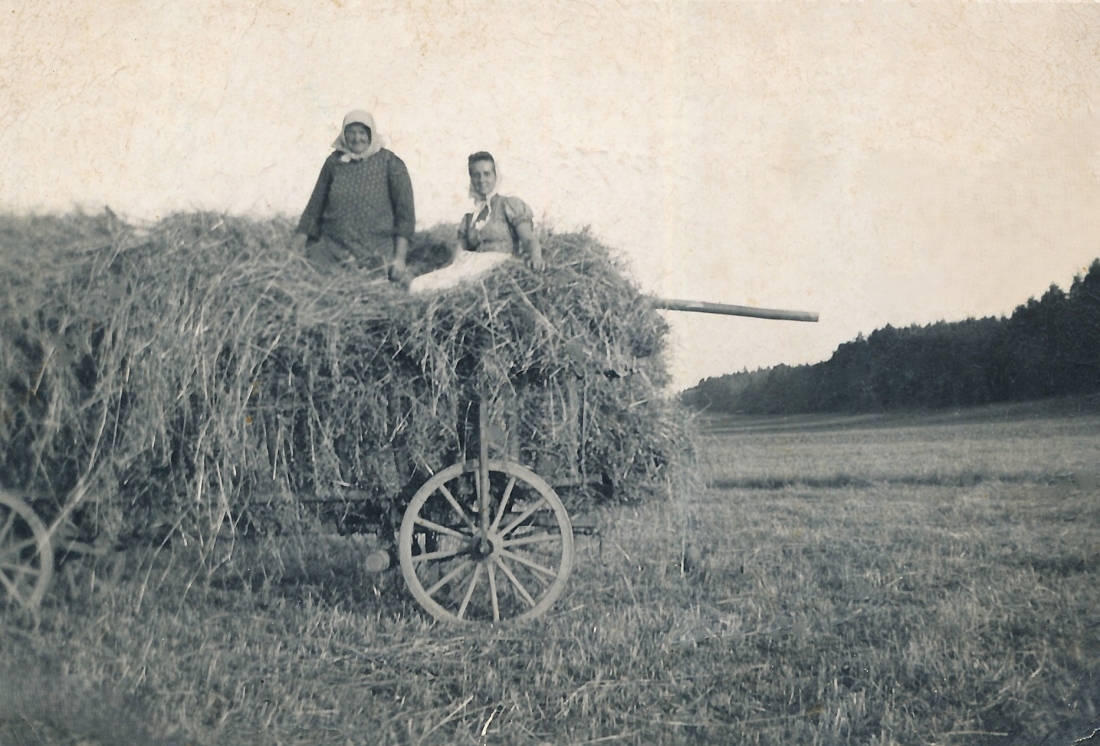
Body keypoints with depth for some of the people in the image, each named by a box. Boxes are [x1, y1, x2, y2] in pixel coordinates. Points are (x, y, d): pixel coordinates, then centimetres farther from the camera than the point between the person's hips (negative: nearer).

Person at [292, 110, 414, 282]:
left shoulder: (389, 163, 1)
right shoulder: (334, 162, 9)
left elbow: (405, 211, 0)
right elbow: (315, 207, 13)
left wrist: (400, 257, -7)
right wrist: (296, 250, 7)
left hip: (377, 257, -2)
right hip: (331, 253, 2)